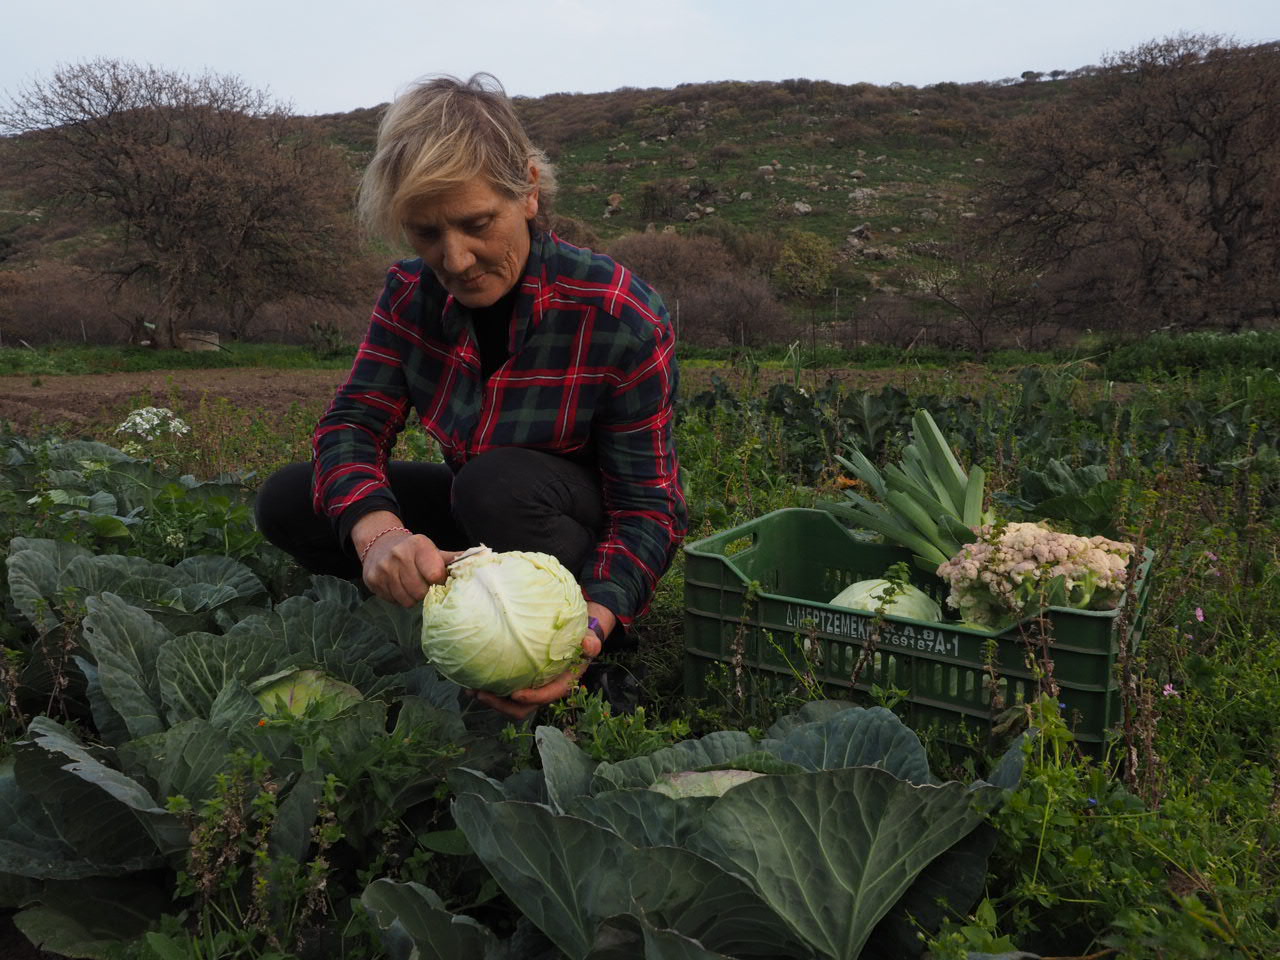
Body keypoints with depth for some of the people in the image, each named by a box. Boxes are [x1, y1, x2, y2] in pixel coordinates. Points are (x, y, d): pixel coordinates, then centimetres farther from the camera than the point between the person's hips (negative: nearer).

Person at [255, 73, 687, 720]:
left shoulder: (624, 318, -25)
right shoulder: (412, 292, -9)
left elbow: (650, 509, -24)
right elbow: (352, 424, -14)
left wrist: (594, 622, -43)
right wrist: (378, 531, -37)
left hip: (583, 534, -4)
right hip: (472, 522, 5)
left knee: (500, 481, -37)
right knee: (286, 502, -7)